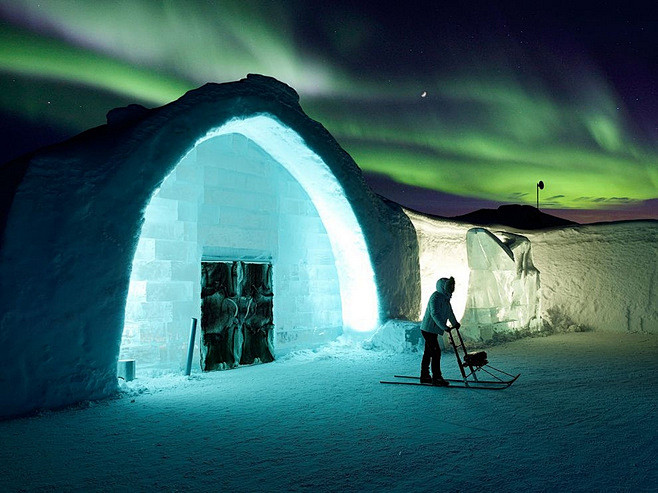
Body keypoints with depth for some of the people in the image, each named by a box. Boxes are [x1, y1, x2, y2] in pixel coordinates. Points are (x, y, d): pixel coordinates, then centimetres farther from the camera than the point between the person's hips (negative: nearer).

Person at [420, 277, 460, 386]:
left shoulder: (445, 298, 12)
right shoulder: (436, 297, -19)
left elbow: (449, 312, 28)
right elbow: (434, 314, -30)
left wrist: (455, 323, 39)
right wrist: (445, 327, -35)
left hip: (433, 330, 10)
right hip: (428, 329, -10)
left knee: (428, 352, 13)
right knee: (436, 352, -10)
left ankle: (424, 376, 21)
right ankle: (436, 378, -6)